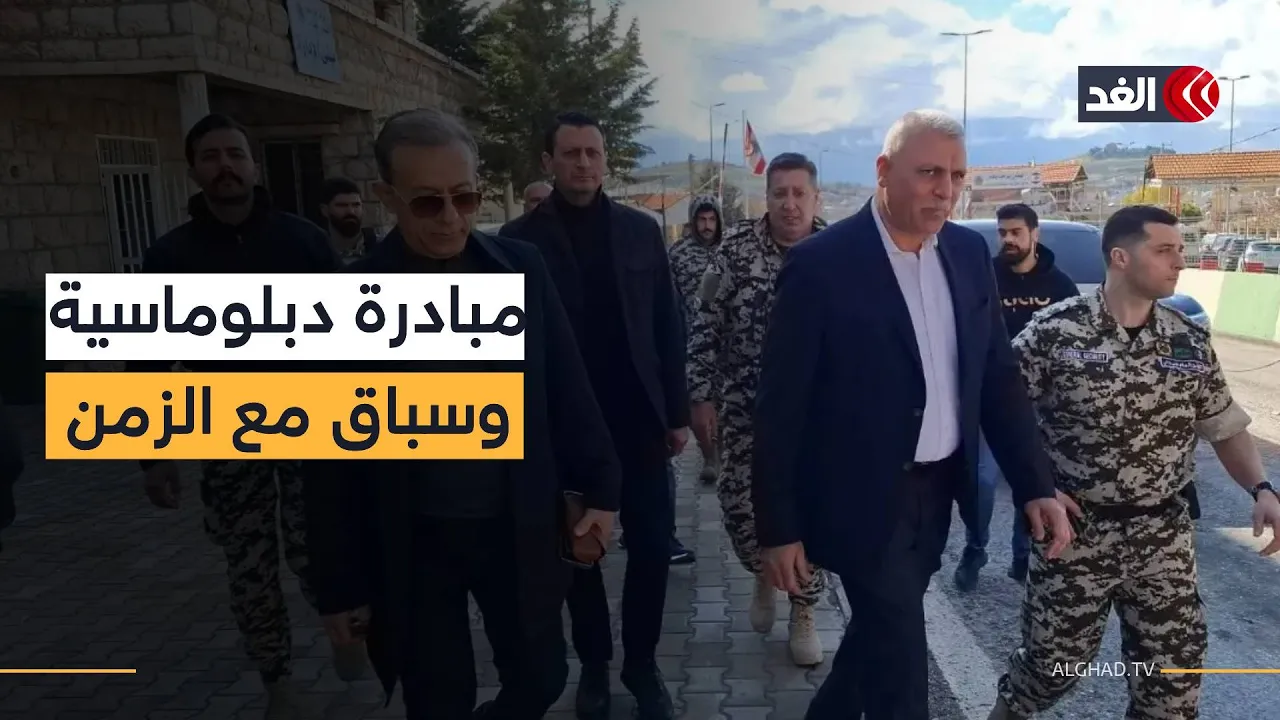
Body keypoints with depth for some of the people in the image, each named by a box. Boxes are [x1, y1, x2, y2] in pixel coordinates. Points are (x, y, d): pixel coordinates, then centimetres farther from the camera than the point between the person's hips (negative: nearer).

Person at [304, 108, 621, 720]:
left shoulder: (520, 268, -4)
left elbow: (567, 388, 3)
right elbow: (335, 457, -5)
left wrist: (599, 487, 3)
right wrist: (340, 585, -3)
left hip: (517, 526, 2)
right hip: (412, 544, -1)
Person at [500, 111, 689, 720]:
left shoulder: (640, 230, 4)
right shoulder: (521, 239, -3)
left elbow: (668, 325, 6)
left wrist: (676, 411, 3)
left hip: (639, 418, 2)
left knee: (652, 546, 4)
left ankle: (641, 662, 25)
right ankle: (594, 664, 30)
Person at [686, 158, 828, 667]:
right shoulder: (737, 248, -6)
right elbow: (706, 326, -3)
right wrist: (701, 396, -6)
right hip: (748, 408, 0)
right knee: (739, 504, 1)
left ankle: (803, 612, 26)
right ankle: (764, 574, 34)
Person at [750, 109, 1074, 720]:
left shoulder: (969, 253, 2)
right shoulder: (821, 264, -17)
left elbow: (999, 375, 7)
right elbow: (780, 406, -15)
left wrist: (1036, 485, -1)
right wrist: (778, 528, -13)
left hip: (938, 491, 6)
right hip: (864, 499, -6)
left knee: (883, 630, 22)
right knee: (899, 659, 2)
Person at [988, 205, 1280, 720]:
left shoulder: (1191, 342, 2)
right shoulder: (1054, 331, -12)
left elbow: (1226, 428, 9)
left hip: (1163, 535, 4)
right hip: (1075, 530, -4)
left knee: (1174, 663, 10)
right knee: (1056, 651, 10)